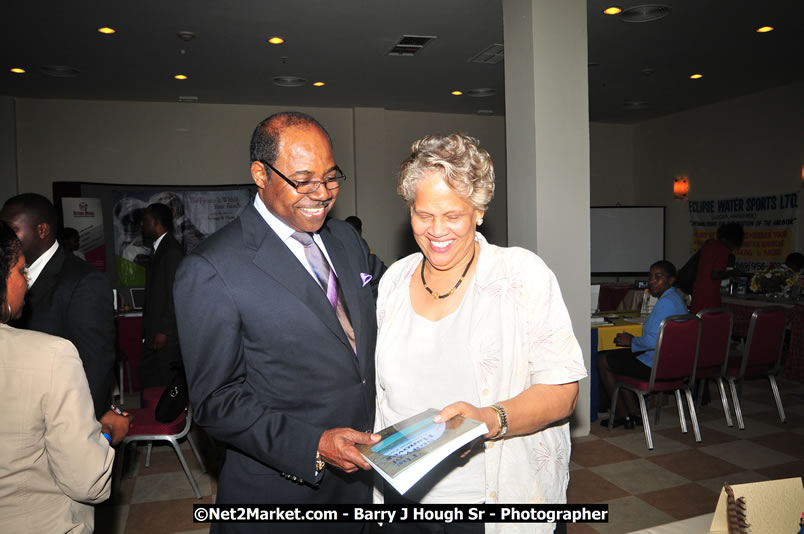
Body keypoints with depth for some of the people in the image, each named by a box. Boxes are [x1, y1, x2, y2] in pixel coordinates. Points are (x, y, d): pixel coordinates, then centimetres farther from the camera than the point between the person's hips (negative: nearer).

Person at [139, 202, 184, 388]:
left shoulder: (172, 251, -14)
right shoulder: (159, 249, 17)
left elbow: (175, 294, -18)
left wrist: (163, 331, -18)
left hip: (166, 335, -9)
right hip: (154, 332, 9)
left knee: (164, 383, -4)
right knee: (147, 377, 10)